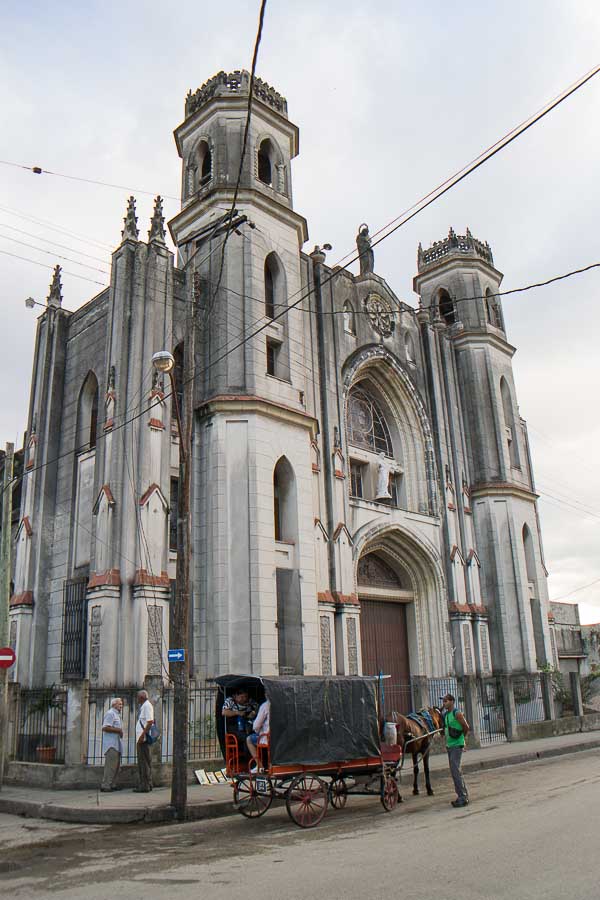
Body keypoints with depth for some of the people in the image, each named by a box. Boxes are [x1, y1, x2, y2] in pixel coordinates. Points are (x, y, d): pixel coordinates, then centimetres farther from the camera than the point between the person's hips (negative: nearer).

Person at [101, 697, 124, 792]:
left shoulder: (117, 715, 22)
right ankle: (105, 785, -9)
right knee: (110, 765, -11)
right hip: (111, 745, -10)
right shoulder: (110, 714, -10)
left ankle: (112, 785, 15)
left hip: (116, 744, 10)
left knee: (116, 766, 11)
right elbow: (105, 728, -20)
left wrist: (120, 731, 11)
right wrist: (118, 730, -16)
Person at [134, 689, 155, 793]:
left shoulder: (147, 706, -11)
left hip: (144, 738, -10)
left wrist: (142, 735, -24)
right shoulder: (142, 706, 19)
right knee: (142, 762, 14)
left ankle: (145, 786, -5)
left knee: (145, 761, -7)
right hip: (141, 738, 10)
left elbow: (150, 722, -20)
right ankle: (144, 784, 20)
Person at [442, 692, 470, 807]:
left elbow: (466, 727, -9)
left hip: (457, 746, -9)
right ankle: (464, 795, 23)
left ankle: (462, 797, -7)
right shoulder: (445, 715, 11)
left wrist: (462, 738, 3)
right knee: (455, 771, 14)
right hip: (449, 746, 9)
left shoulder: (457, 714, -12)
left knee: (455, 771, -12)